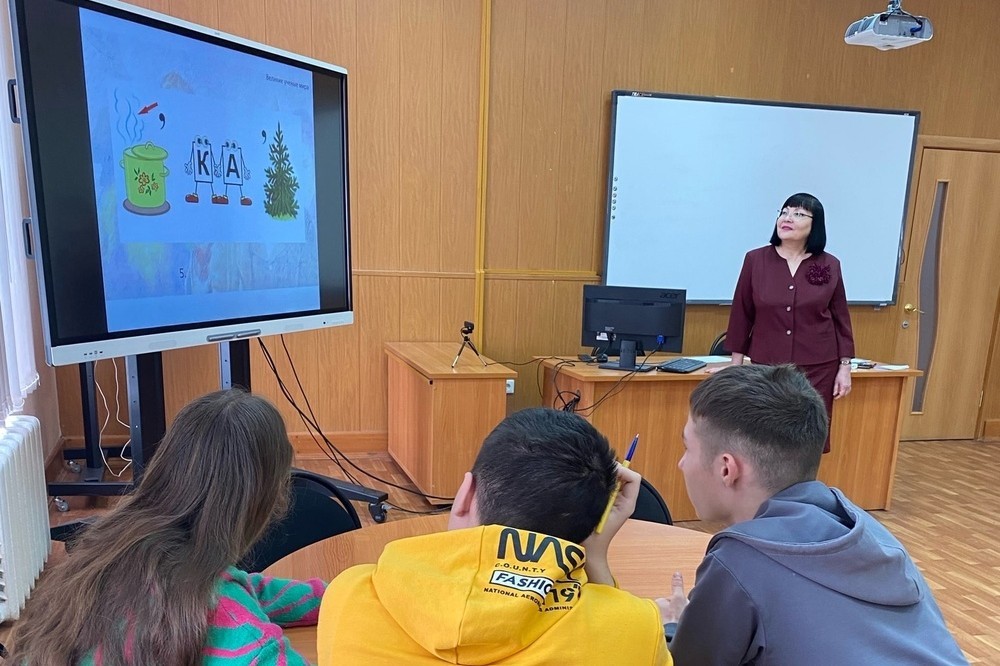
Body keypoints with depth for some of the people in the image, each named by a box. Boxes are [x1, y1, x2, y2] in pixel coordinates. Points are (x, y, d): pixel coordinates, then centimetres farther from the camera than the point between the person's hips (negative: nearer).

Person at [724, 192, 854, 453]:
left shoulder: (829, 265, 1)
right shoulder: (755, 260, -2)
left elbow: (840, 319, 7)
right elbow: (741, 314, 3)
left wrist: (844, 366, 4)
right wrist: (736, 364, 2)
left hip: (818, 369, 1)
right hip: (766, 367, 0)